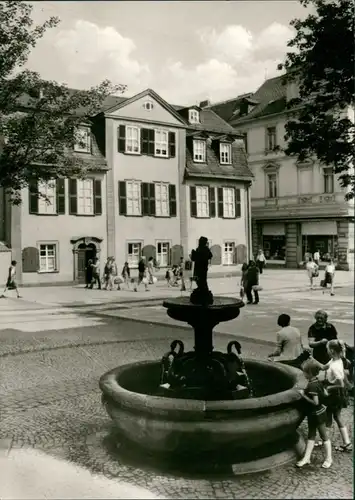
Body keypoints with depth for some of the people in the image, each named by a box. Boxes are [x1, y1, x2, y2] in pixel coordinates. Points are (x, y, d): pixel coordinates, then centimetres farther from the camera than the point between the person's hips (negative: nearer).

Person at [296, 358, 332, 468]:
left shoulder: (312, 386, -28)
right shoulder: (318, 382, 0)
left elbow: (315, 402, -29)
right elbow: (325, 394, 9)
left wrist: (304, 395, -21)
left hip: (317, 414, -10)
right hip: (314, 414, 10)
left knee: (324, 435, 7)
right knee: (311, 435, 14)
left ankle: (329, 459, 22)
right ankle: (306, 458, 22)